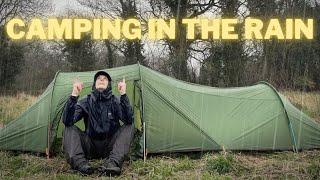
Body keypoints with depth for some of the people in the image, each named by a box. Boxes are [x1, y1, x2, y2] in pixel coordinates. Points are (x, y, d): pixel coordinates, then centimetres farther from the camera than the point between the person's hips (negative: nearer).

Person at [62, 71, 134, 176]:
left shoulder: (115, 101, -4)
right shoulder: (85, 102, -3)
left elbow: (129, 120, -23)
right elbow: (67, 121, -18)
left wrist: (123, 95, -32)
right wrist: (74, 95, -28)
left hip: (110, 147, 0)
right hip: (90, 147, 1)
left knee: (128, 126, -22)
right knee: (70, 129, -19)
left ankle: (112, 163, -38)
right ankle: (80, 164, -37)